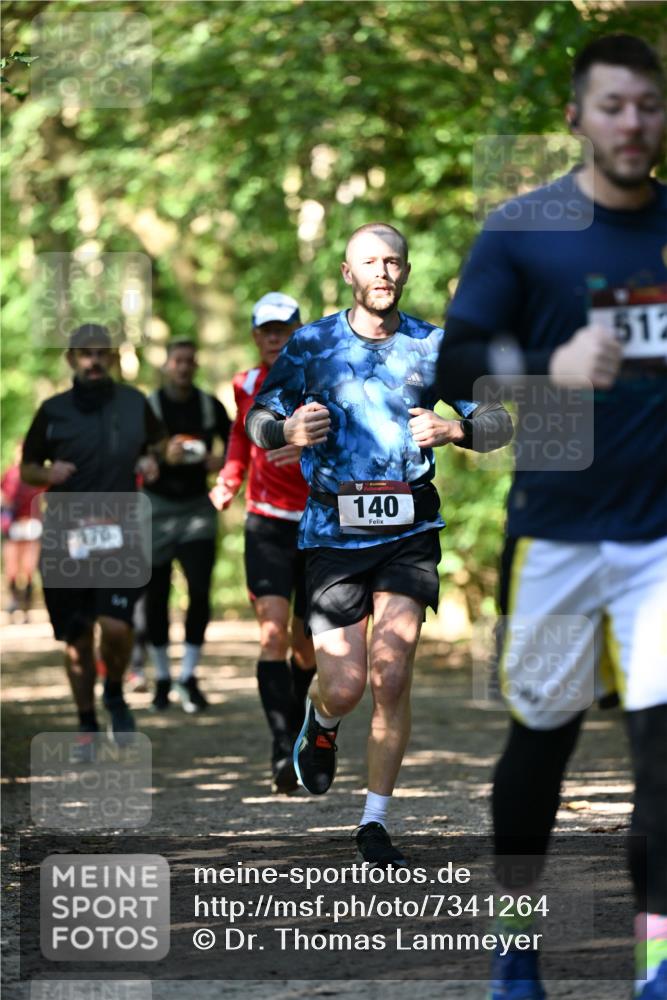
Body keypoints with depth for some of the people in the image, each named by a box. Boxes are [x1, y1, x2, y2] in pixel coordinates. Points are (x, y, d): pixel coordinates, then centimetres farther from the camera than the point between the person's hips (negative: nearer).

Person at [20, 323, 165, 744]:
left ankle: (115, 694, 14)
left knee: (117, 626, -16)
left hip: (119, 533, 0)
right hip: (65, 536, 0)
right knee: (77, 639, 4)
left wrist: (151, 461, 2)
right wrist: (48, 474, -11)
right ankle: (87, 723, 22)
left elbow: (158, 441, 24)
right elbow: (27, 469, 11)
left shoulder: (134, 403, 6)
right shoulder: (53, 411, 3)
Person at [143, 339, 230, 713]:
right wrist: (163, 458, -24)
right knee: (157, 595, 3)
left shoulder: (211, 406, 4)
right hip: (157, 507, -1)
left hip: (197, 507, 1)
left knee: (201, 591, -10)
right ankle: (163, 677, 15)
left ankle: (189, 676, -1)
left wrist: (224, 461, -7)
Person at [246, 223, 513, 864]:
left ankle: (375, 823, 1)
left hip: (410, 530, 1)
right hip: (333, 530, 0)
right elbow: (257, 419, 6)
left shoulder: (435, 346, 3)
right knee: (345, 687, -5)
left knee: (391, 677, -11)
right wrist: (288, 431, -17)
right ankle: (321, 725, 34)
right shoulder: (311, 345, 1)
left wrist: (455, 429, -16)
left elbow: (499, 421, 6)